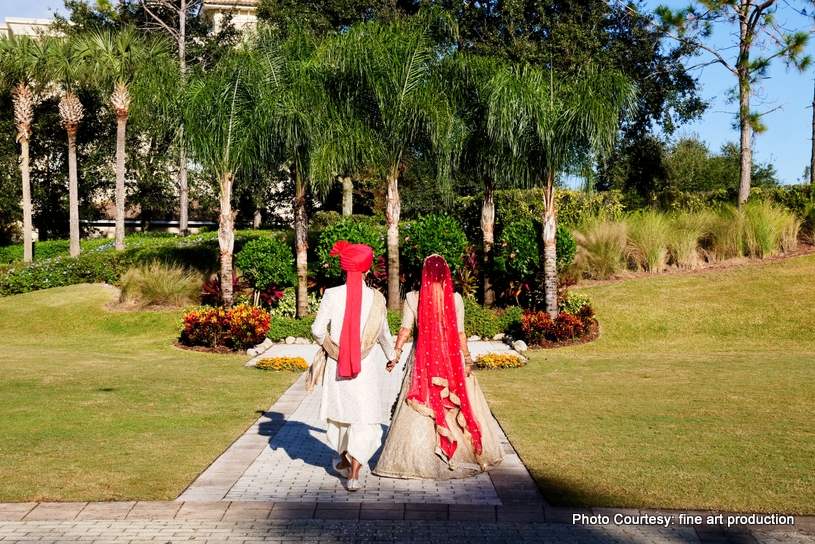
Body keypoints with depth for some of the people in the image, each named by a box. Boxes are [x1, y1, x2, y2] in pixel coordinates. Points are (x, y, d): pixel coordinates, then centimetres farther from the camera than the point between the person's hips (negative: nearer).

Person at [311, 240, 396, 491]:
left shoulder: (332, 294, -8)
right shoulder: (376, 298, -5)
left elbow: (318, 330, -8)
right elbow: (383, 333, 7)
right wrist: (391, 355, 25)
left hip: (337, 364, 1)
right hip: (365, 365, -1)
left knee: (339, 409, 20)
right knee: (364, 416, 2)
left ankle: (343, 461, 38)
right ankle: (354, 473, -8)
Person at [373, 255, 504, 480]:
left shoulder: (413, 298, -5)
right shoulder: (455, 298, -3)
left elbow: (405, 329, -7)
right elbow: (460, 333, -2)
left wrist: (396, 354, -2)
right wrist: (467, 359, 6)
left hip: (422, 359, -1)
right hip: (451, 359, 1)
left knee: (420, 410, 4)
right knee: (458, 405, 12)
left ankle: (416, 459, 4)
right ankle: (466, 454, 22)